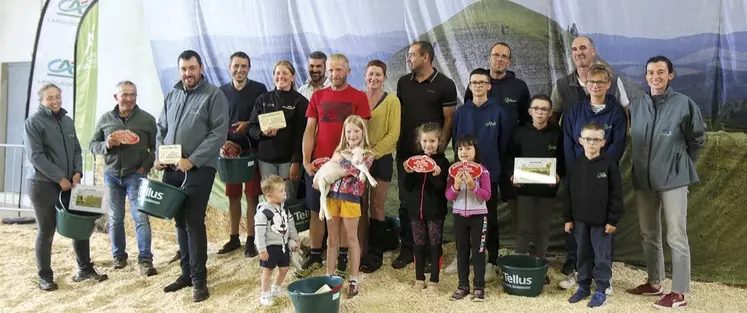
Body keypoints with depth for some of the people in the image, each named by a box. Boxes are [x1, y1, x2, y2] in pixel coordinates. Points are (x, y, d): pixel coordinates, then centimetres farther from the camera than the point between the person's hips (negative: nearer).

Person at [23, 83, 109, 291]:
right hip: (43, 184, -6)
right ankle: (45, 276, 15)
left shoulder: (68, 121, 13)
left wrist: (77, 172, -3)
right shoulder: (33, 122, -7)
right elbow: (35, 156, -14)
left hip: (69, 183, 6)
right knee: (46, 231, 2)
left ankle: (85, 269, 18)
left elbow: (76, 150, 14)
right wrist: (60, 178, -16)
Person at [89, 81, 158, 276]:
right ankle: (119, 255, 25)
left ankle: (145, 260, -5)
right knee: (115, 218, 10)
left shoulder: (147, 119, -1)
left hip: (136, 174, -3)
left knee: (141, 217, -8)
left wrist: (146, 166, -9)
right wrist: (106, 145, -11)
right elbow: (92, 144, 10)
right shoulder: (105, 119, 5)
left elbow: (155, 146, 2)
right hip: (111, 174, 3)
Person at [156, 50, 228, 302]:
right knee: (180, 222, 12)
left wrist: (192, 160, -17)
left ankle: (199, 279, 3)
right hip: (171, 169, 6)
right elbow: (161, 129, 21)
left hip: (198, 169, -6)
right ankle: (186, 272, 24)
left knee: (194, 222, -7)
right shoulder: (171, 96, 16)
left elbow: (219, 133, -12)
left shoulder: (214, 95, -5)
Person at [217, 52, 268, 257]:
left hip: (253, 149, -3)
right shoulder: (222, 92, 9)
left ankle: (250, 241, 8)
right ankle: (234, 238, 21)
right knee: (233, 196, 9)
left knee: (252, 196, 0)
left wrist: (249, 125, -14)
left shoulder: (259, 89, 0)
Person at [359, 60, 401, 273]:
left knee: (377, 205, 3)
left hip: (381, 159, -2)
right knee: (360, 206, 4)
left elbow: (393, 133, -8)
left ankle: (375, 253, 12)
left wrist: (373, 152, -16)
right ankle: (361, 250, 14)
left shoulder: (392, 101, -2)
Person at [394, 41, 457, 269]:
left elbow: (449, 119, -4)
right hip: (405, 152, 4)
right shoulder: (403, 82, 9)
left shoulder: (445, 85, -4)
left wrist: (440, 147, -11)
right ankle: (407, 248, 19)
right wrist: (396, 140, 6)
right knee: (405, 202, 8)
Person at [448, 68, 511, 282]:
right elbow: (455, 141, 8)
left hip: (488, 173, -3)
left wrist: (495, 165, 0)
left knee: (489, 219, 6)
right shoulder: (461, 111, 3)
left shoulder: (498, 112, -5)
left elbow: (504, 143, -1)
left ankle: (492, 262, 14)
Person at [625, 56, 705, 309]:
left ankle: (679, 293, 8)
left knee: (676, 237, -1)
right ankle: (654, 283, 29)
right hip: (643, 180, 5)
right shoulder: (637, 106, 5)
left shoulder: (684, 104, -6)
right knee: (649, 235, 15)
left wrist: (681, 165, 6)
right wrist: (646, 165, 12)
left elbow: (697, 140, 4)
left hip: (673, 180, -5)